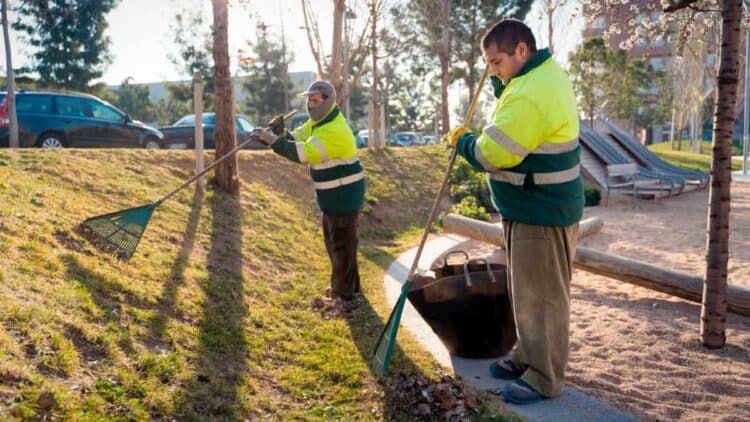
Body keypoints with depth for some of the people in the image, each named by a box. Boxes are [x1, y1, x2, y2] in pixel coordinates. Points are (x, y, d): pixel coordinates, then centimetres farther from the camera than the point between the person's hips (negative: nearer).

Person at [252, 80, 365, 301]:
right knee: (334, 242, 20)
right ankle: (349, 284, 33)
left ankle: (343, 293, 12)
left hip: (344, 195, -10)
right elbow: (297, 138, 7)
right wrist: (281, 132, -14)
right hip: (333, 194, 10)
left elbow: (301, 153, -33)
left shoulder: (334, 131, -27)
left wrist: (271, 139, -30)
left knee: (342, 244, 0)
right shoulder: (319, 121, 7)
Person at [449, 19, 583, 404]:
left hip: (540, 213, -11)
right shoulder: (544, 72, 9)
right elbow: (513, 125, 17)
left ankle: (544, 379, 14)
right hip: (534, 206, 11)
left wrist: (462, 141, -4)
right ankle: (527, 356, 34)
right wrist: (500, 81, 2)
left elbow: (493, 153, -24)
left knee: (542, 297, 1)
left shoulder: (532, 95, -25)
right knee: (526, 291, 20)